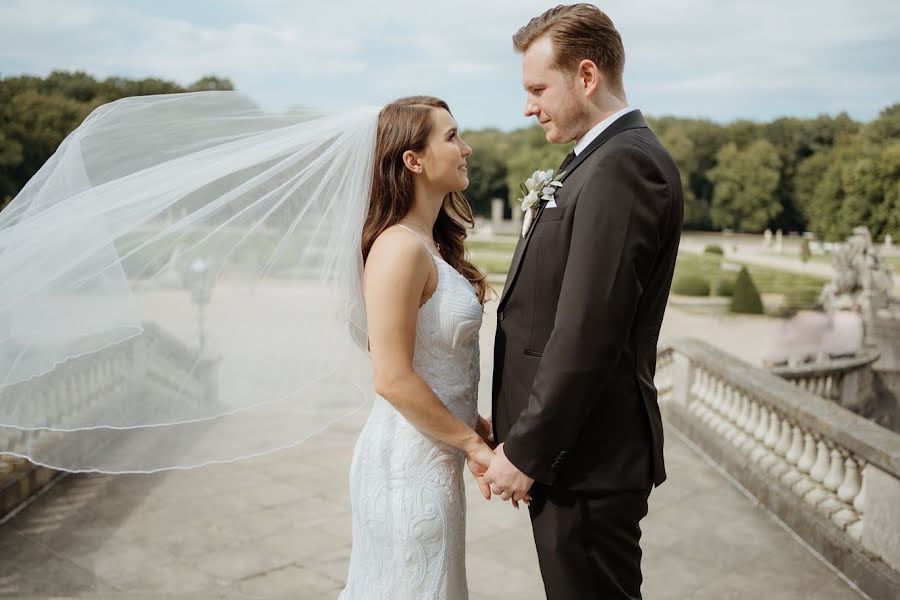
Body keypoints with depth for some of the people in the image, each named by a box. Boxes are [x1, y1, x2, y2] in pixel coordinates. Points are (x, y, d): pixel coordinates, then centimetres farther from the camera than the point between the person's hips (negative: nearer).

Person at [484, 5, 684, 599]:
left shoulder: (622, 165, -19)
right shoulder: (612, 157, 13)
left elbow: (586, 336, -24)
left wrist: (526, 452, -18)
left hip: (585, 459, -9)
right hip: (582, 448, 9)